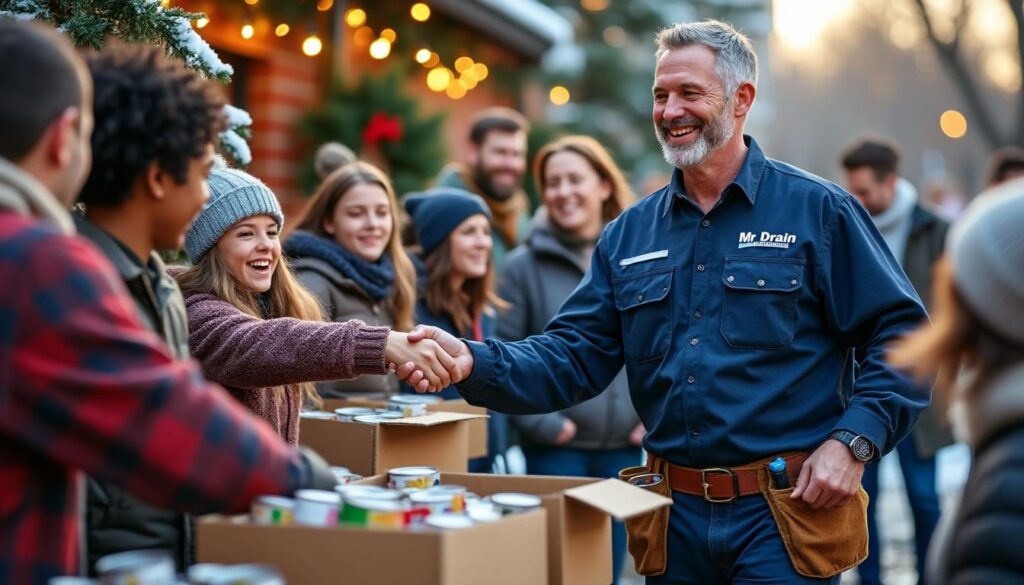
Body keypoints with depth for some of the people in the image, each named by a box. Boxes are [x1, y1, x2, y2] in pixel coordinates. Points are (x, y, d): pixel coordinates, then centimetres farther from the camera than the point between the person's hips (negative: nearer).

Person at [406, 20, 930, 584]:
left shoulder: (818, 211, -2)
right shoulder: (629, 234, 10)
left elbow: (899, 334, -4)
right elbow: (572, 357, 3)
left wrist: (853, 442, -16)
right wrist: (474, 363, -14)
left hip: (785, 516, -4)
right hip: (675, 517, 5)